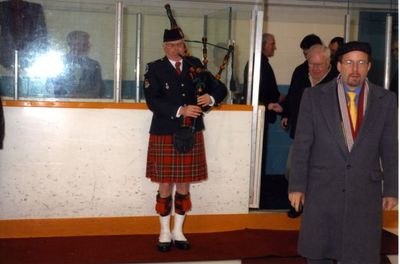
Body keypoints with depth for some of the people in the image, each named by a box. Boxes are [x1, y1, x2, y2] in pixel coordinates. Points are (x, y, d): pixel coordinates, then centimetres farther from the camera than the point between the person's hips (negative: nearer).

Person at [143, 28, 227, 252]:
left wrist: (211, 98, -15)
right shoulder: (154, 68, -2)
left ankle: (178, 231, 22)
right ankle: (165, 232, 20)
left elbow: (221, 89, 7)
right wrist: (180, 111, -25)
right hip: (165, 135, -3)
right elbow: (152, 101, -15)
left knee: (184, 185, 9)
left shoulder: (195, 65, 8)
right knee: (166, 186, 5)